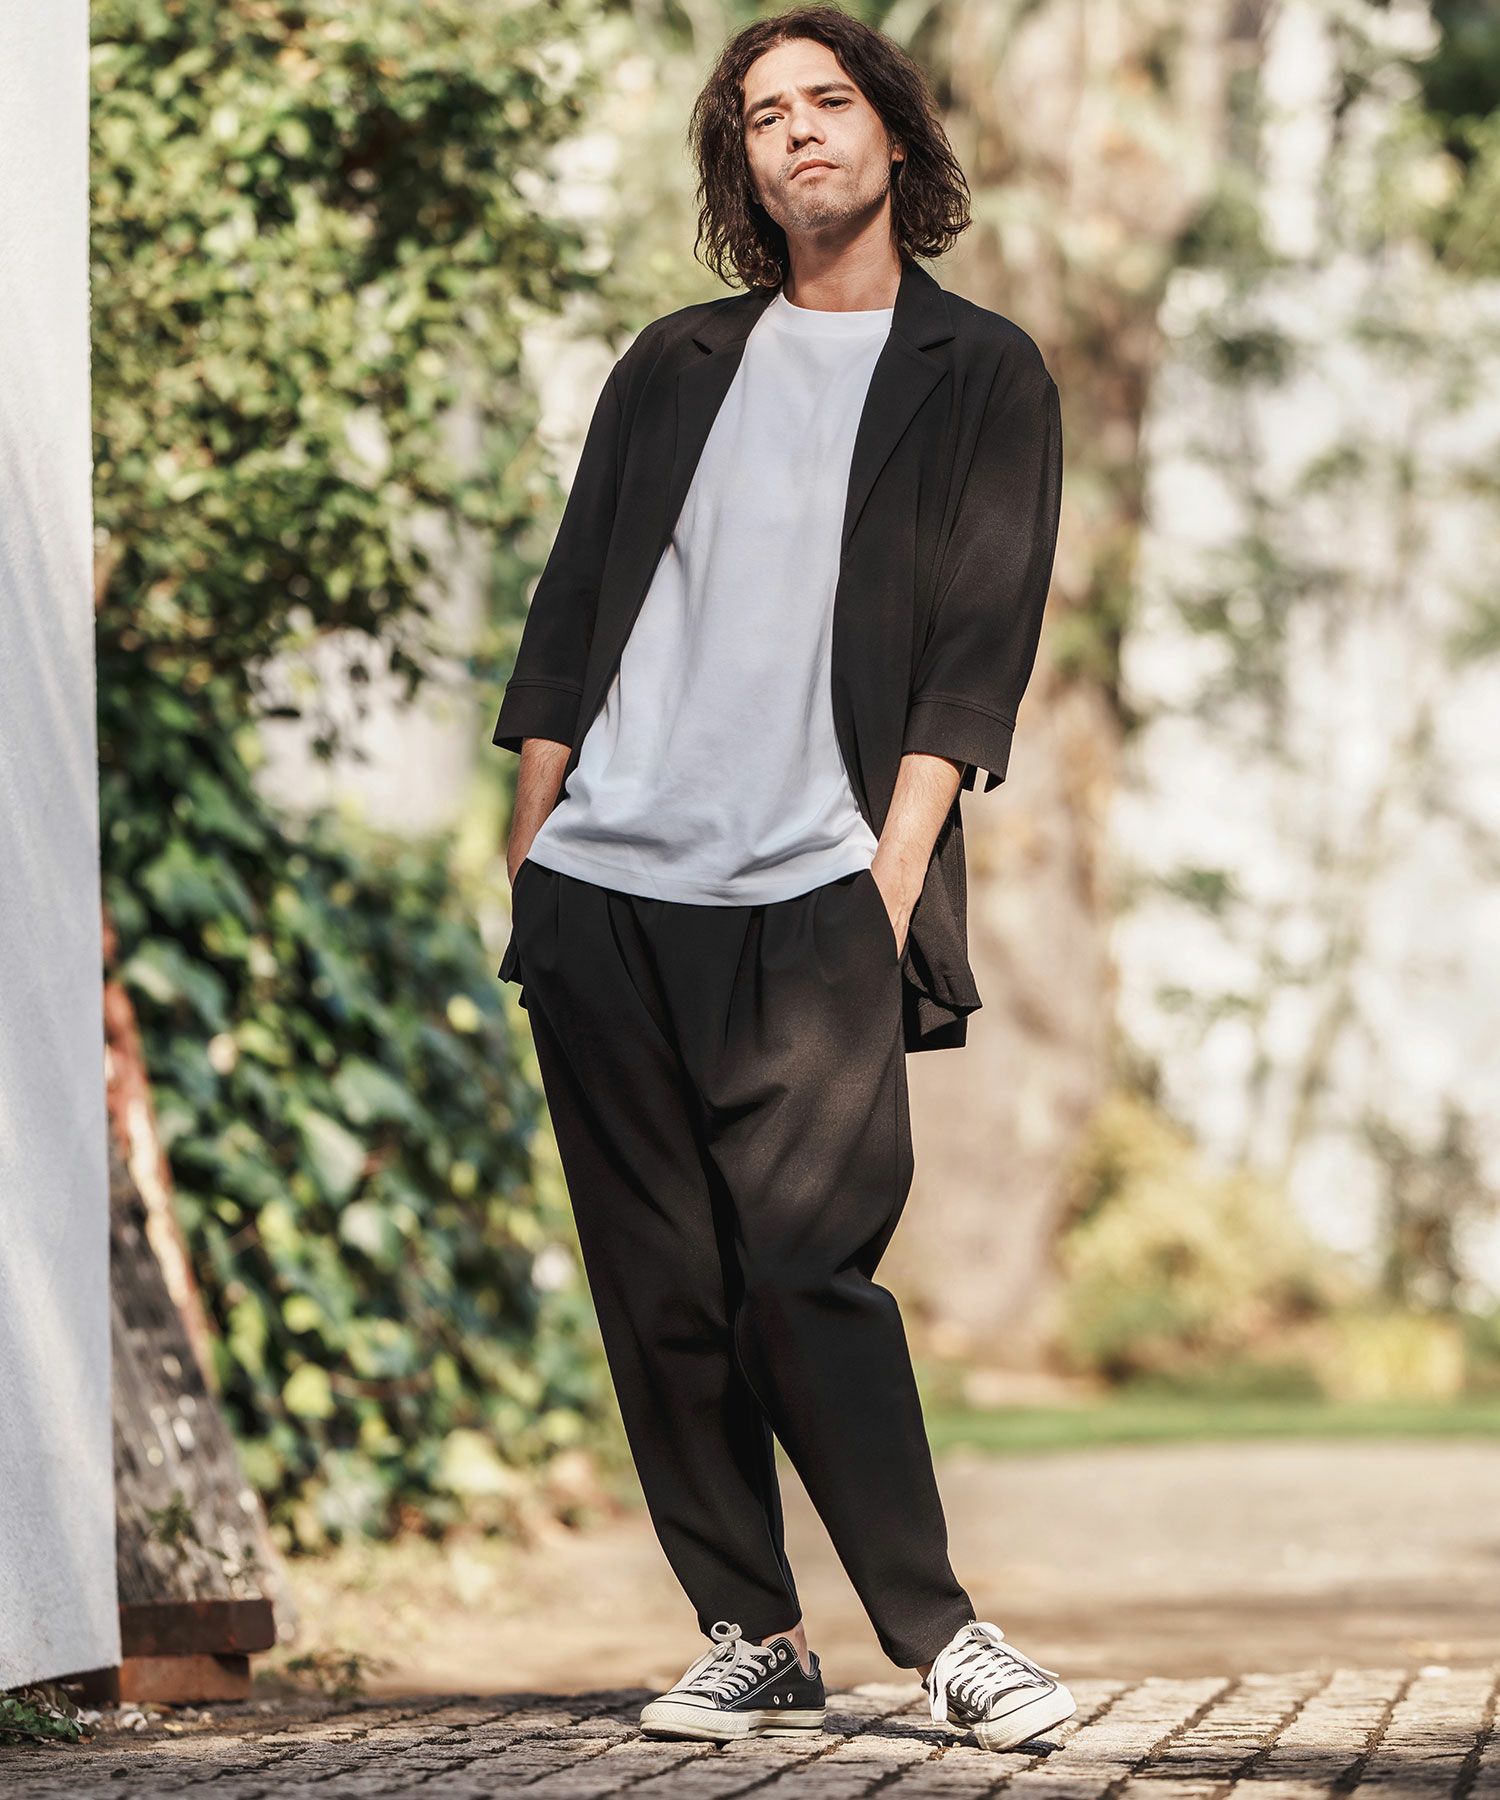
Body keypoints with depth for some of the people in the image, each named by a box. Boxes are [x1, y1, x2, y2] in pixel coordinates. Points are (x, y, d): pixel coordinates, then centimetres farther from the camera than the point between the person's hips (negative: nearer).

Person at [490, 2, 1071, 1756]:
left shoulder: (980, 374, 9)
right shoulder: (674, 366, 17)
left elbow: (979, 645, 1)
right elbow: (570, 615, 17)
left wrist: (897, 870, -10)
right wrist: (528, 839, 8)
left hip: (810, 902, -3)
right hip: (600, 890, 3)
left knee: (807, 1268, -12)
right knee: (657, 1287, 1)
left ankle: (939, 1633, -3)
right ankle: (749, 1641, 8)